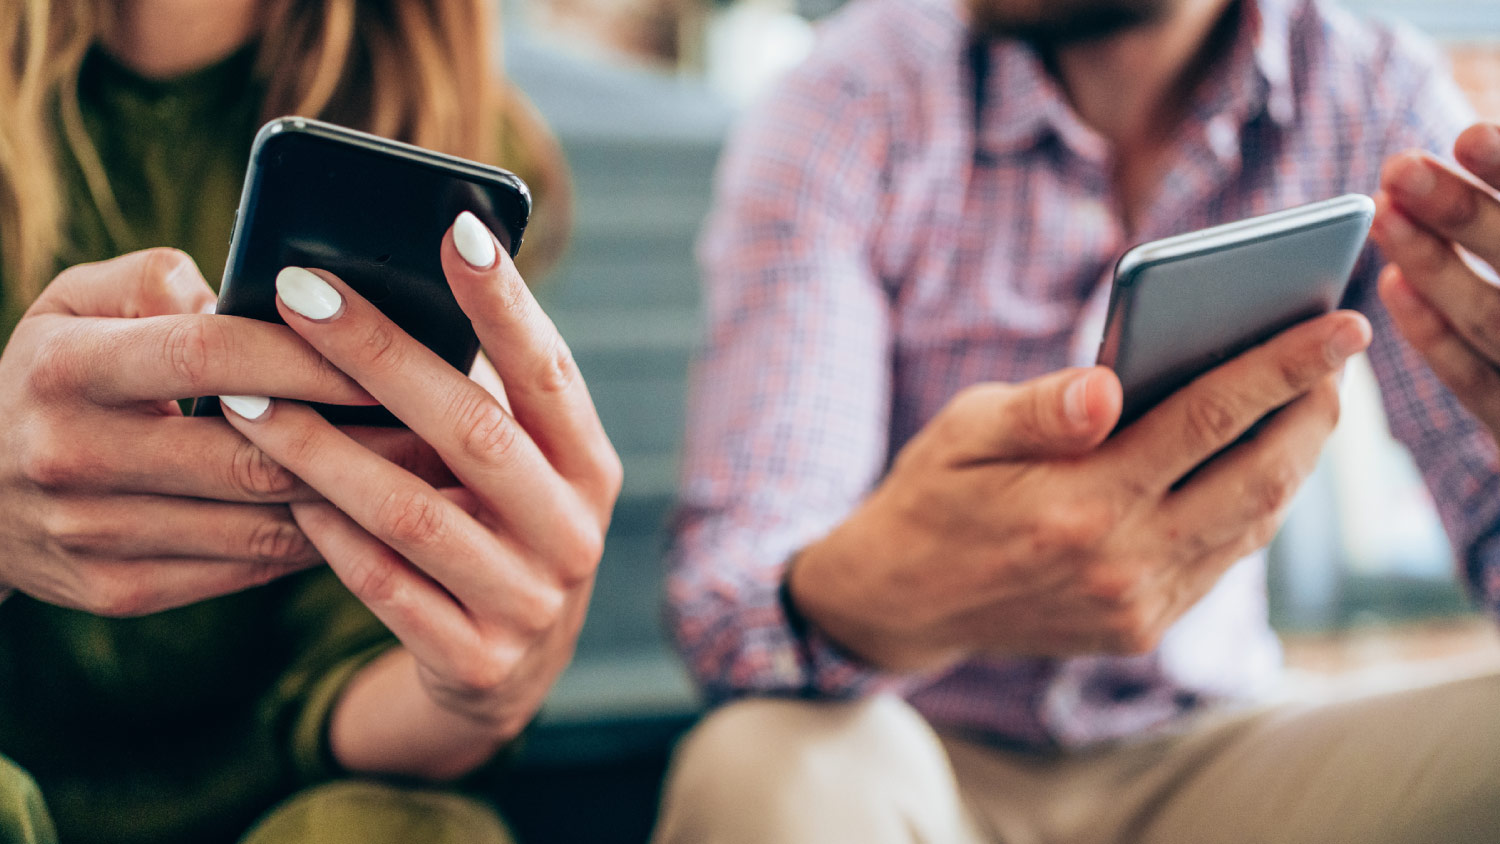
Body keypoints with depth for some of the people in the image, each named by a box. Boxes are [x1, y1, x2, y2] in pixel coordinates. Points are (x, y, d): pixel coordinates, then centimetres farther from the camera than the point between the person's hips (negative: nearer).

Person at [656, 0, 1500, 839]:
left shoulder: (1382, 99, -5)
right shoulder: (845, 106, -13)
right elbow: (720, 600, -20)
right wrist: (879, 598, -44)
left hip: (1202, 754, 2)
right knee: (757, 768, -32)